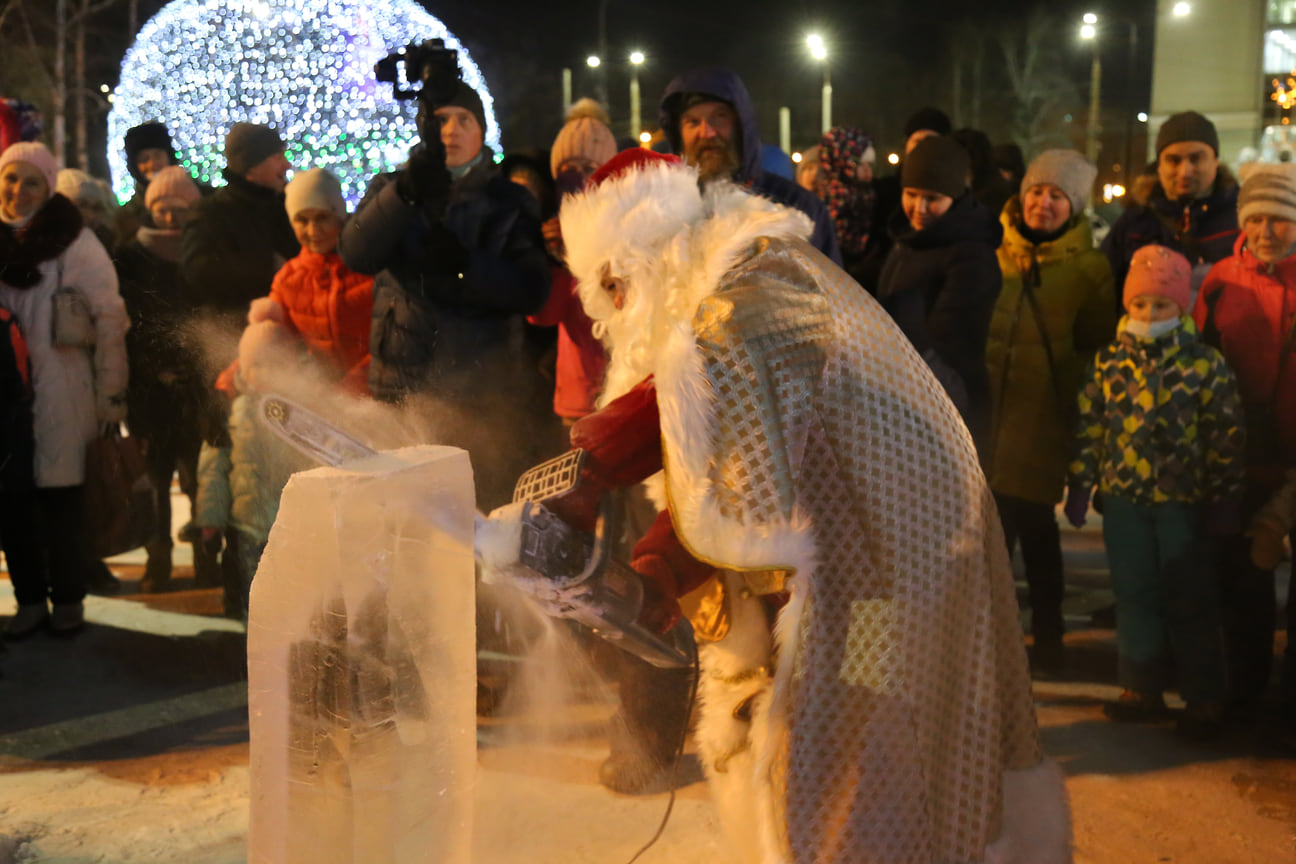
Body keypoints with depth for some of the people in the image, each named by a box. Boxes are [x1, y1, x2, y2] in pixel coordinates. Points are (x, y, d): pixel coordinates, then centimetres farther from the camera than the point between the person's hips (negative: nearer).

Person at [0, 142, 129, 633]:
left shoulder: (74, 241, -4)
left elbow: (111, 320, -6)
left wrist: (111, 396, -9)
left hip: (60, 391, -4)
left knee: (60, 495, -1)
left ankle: (68, 597, 10)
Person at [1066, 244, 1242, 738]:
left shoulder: (1204, 363, -6)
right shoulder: (1110, 361, 2)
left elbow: (1225, 434, -4)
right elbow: (1089, 424, 7)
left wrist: (1224, 495, -5)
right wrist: (1080, 485, 6)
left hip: (1183, 499, -3)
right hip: (1123, 496, 3)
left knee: (1190, 602, 3)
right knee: (1134, 595, 11)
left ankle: (1204, 700, 14)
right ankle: (1142, 689, 23)